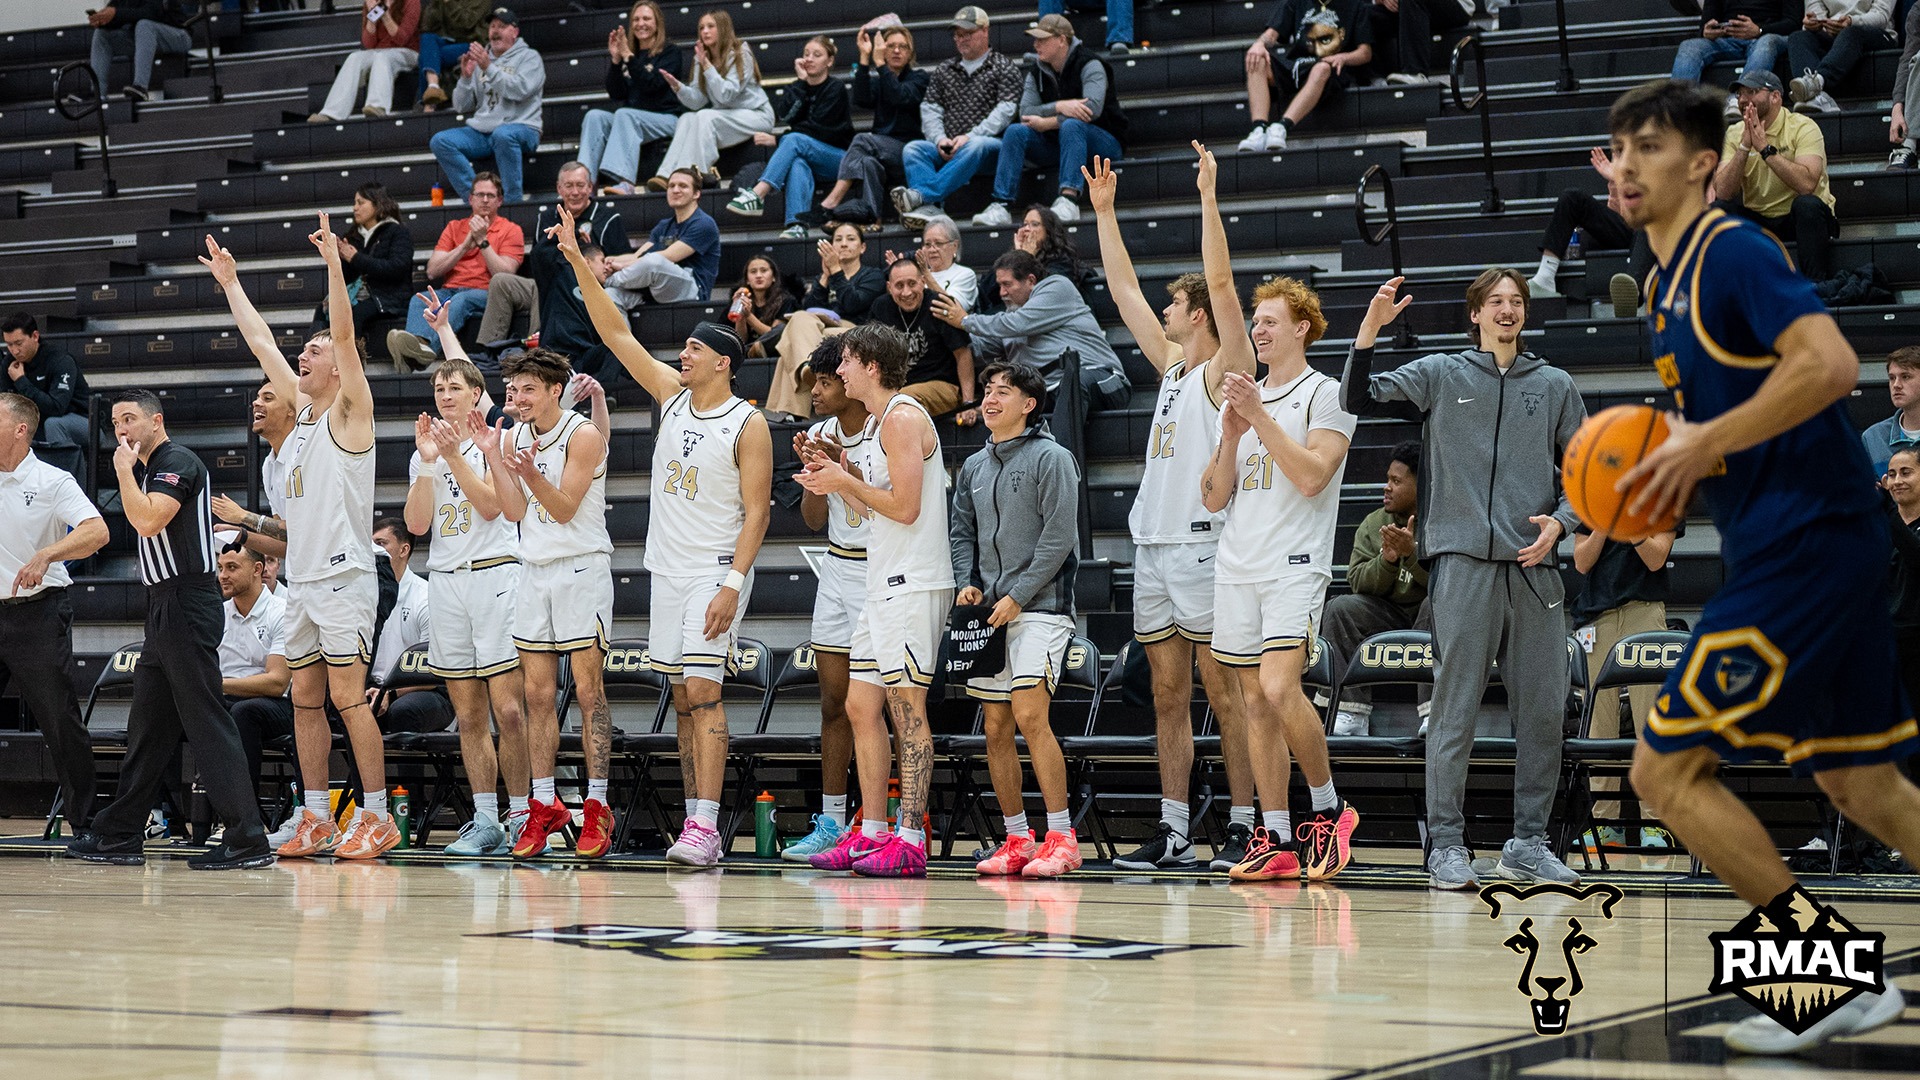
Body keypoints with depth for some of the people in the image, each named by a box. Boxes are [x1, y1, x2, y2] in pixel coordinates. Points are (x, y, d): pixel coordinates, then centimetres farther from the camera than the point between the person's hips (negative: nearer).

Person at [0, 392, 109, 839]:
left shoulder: (52, 481, -5)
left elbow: (97, 532, -18)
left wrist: (45, 555, -30)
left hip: (37, 614, -5)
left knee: (59, 722, -2)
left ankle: (84, 821, 6)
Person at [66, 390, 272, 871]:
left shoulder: (177, 462, -10)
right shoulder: (148, 469, 20)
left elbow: (148, 520, -23)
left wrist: (124, 470, -13)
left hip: (186, 607, -10)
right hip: (164, 610, 10)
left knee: (207, 720, -12)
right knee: (147, 726, 13)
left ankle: (247, 840, -14)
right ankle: (119, 835, 19)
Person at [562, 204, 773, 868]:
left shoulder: (747, 425, -9)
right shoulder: (673, 395, 8)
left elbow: (756, 512, -13)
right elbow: (616, 332, 7)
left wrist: (732, 585, -21)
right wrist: (578, 263, -1)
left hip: (716, 571, -7)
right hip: (667, 569, 7)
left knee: (702, 690, -15)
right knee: (682, 697, 7)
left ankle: (704, 826, -20)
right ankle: (697, 823, 10)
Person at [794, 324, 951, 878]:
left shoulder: (904, 418, -12)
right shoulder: (877, 422, 19)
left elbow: (905, 506, -19)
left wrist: (845, 481, -10)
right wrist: (840, 472, 10)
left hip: (914, 583, -10)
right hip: (885, 583, 10)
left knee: (907, 708, -10)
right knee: (861, 706, 10)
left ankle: (910, 840, -9)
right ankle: (870, 832, 14)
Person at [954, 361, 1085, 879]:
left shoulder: (1050, 458, -4)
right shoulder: (974, 467, 17)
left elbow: (1059, 537, -10)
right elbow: (962, 532, 23)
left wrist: (1017, 596, -13)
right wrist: (966, 584, 4)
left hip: (1038, 607, -7)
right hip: (988, 614, 7)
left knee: (1030, 715, -18)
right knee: (996, 728, 4)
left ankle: (1061, 838, -15)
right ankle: (1017, 840, 11)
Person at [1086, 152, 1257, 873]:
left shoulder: (1221, 370, -4)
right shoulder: (1171, 367, 17)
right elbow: (1124, 291, 22)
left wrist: (1209, 200, -19)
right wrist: (1103, 212, 22)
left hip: (1202, 544, -8)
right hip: (1153, 543, 8)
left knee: (1223, 691, -6)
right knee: (1168, 693, 7)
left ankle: (1243, 825, -4)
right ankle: (1173, 830, 9)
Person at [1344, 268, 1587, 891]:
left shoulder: (1555, 387, 15)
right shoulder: (1441, 376, 8)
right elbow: (1359, 399, 1)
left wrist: (1560, 522, -2)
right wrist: (1370, 330, -14)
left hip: (1533, 567, 3)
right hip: (1463, 561, -3)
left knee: (1543, 711, 3)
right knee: (1456, 707, -5)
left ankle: (1528, 843, 13)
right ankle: (1446, 845, 0)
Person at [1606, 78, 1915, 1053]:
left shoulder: (1734, 252, -11)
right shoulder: (1666, 284, 18)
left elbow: (1830, 364, -25)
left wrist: (1707, 444, -22)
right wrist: (1671, 465, 8)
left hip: (1804, 545, -10)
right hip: (1785, 544, 10)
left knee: (1667, 768, -8)